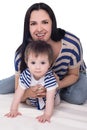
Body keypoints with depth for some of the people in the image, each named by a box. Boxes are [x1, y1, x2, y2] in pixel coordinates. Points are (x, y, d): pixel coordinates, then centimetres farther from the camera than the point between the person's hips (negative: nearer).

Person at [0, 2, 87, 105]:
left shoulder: (72, 44, -36)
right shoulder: (22, 54, -32)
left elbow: (73, 74, -17)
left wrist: (58, 85, -40)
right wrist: (28, 93, -52)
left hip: (66, 78, 1)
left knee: (78, 97, -32)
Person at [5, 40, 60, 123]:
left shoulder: (50, 78, -43)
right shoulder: (25, 75, -33)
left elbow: (50, 98, -42)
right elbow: (18, 93, -26)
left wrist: (47, 115, -51)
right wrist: (13, 110, -29)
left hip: (46, 100, -1)